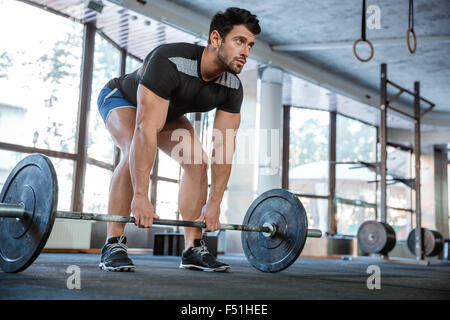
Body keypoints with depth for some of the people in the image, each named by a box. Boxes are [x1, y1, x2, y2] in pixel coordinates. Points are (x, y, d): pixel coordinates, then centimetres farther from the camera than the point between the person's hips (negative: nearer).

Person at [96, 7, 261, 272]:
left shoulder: (232, 88, -22)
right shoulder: (170, 62, -42)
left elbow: (224, 146, -18)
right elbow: (146, 131, -47)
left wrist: (214, 204, -20)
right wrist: (141, 197, -49)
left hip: (168, 110, 6)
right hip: (122, 99, -5)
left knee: (198, 162, -12)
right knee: (134, 153, -33)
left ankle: (194, 249, -4)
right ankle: (113, 245, -23)